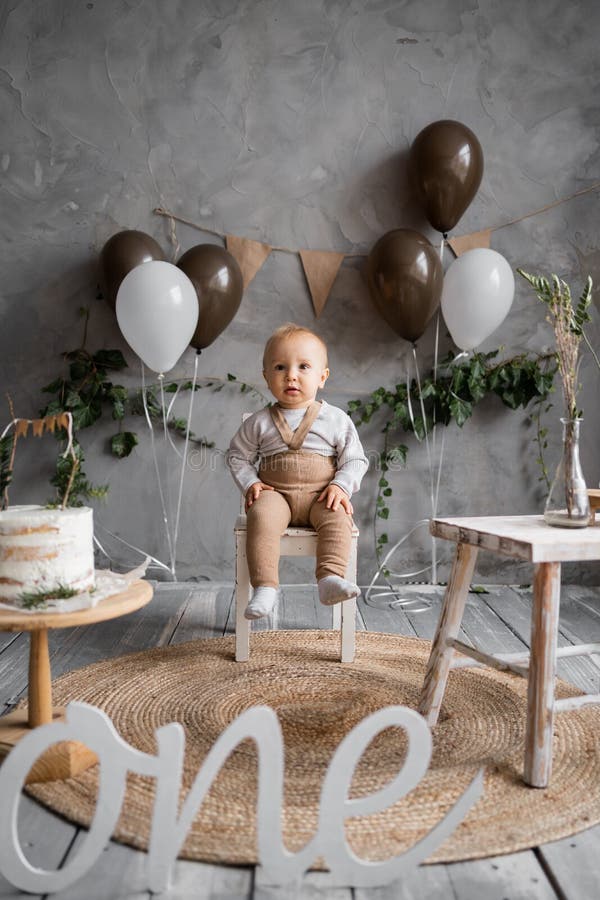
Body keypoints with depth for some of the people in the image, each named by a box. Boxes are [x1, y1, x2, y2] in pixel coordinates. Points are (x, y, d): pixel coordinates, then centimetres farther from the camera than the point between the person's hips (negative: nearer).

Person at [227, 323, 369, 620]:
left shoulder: (336, 419, 4)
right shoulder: (259, 422, 7)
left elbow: (355, 459, 7)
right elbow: (237, 456, 16)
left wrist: (341, 486, -10)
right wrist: (250, 484, 0)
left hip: (321, 495, 0)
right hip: (275, 493, 0)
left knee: (338, 518, -31)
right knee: (261, 515, -32)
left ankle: (330, 578, -35)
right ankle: (264, 587, -34)